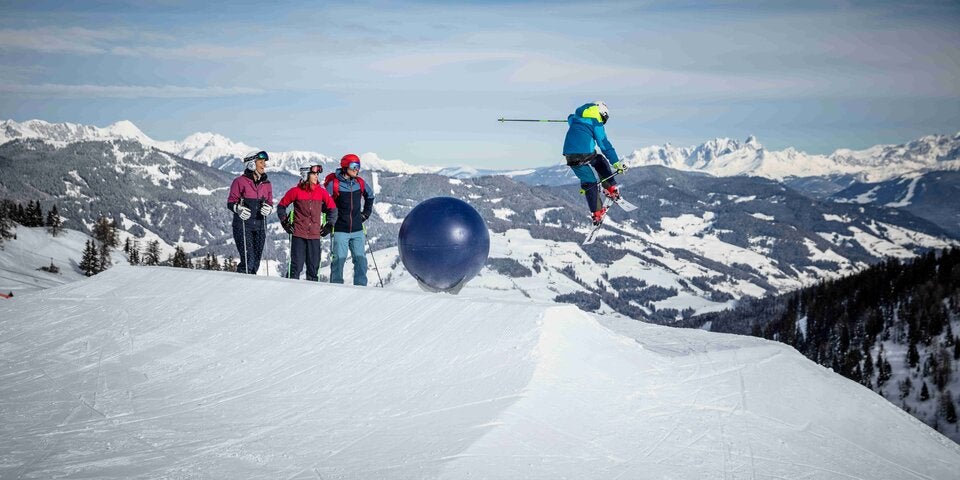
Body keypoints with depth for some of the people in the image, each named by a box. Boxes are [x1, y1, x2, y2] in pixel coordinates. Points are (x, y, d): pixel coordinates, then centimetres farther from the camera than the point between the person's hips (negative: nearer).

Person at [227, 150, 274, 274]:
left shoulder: (266, 184, 12)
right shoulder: (240, 181, -3)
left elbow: (270, 203, 16)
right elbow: (231, 202, -2)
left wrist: (268, 208, -7)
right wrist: (238, 208, -22)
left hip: (260, 226, 5)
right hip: (243, 225, -5)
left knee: (256, 261, 5)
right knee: (248, 260, -13)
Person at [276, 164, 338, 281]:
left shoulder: (321, 192, 5)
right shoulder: (296, 191, -2)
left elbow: (332, 208, 17)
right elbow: (281, 206, 10)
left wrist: (329, 225, 10)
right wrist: (285, 223, 5)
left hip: (315, 235, 3)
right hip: (298, 234, -3)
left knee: (314, 267, 5)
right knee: (296, 266, -3)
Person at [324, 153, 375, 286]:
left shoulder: (360, 183, 8)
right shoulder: (334, 184, -7)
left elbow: (370, 196, 28)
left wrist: (366, 213, 21)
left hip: (357, 230, 4)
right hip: (340, 230, -4)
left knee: (360, 259, 1)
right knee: (339, 259, -3)